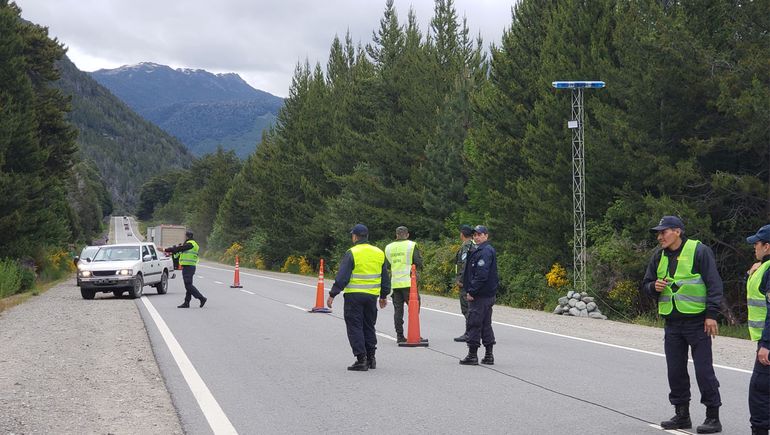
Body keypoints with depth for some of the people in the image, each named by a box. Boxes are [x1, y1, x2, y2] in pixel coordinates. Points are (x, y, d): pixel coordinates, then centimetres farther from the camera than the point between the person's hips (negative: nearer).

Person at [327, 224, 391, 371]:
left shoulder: (352, 253, -9)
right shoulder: (379, 253, 9)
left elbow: (342, 277, -13)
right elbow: (385, 277, 16)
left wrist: (332, 295, -8)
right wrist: (384, 296, 25)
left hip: (354, 296, -5)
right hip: (372, 296, 5)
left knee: (355, 327, 0)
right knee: (369, 327, 16)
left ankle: (361, 359, -5)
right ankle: (371, 358, 17)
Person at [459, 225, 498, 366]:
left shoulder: (484, 252, -15)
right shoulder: (488, 250, 18)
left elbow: (481, 275, -23)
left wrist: (471, 292, -20)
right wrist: (470, 290, 18)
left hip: (480, 296, -10)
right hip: (488, 294, 10)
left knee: (474, 324, -5)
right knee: (486, 324, 13)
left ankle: (472, 355, -1)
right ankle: (489, 355, 18)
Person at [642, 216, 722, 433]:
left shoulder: (699, 251, -8)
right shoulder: (659, 256, 10)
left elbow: (714, 284, -10)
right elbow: (646, 284, 18)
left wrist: (711, 315, -15)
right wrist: (654, 287, -6)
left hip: (697, 321, -6)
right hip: (672, 323, 6)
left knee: (704, 370, -4)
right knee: (675, 370, 9)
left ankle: (713, 417, 4)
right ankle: (681, 415, 21)